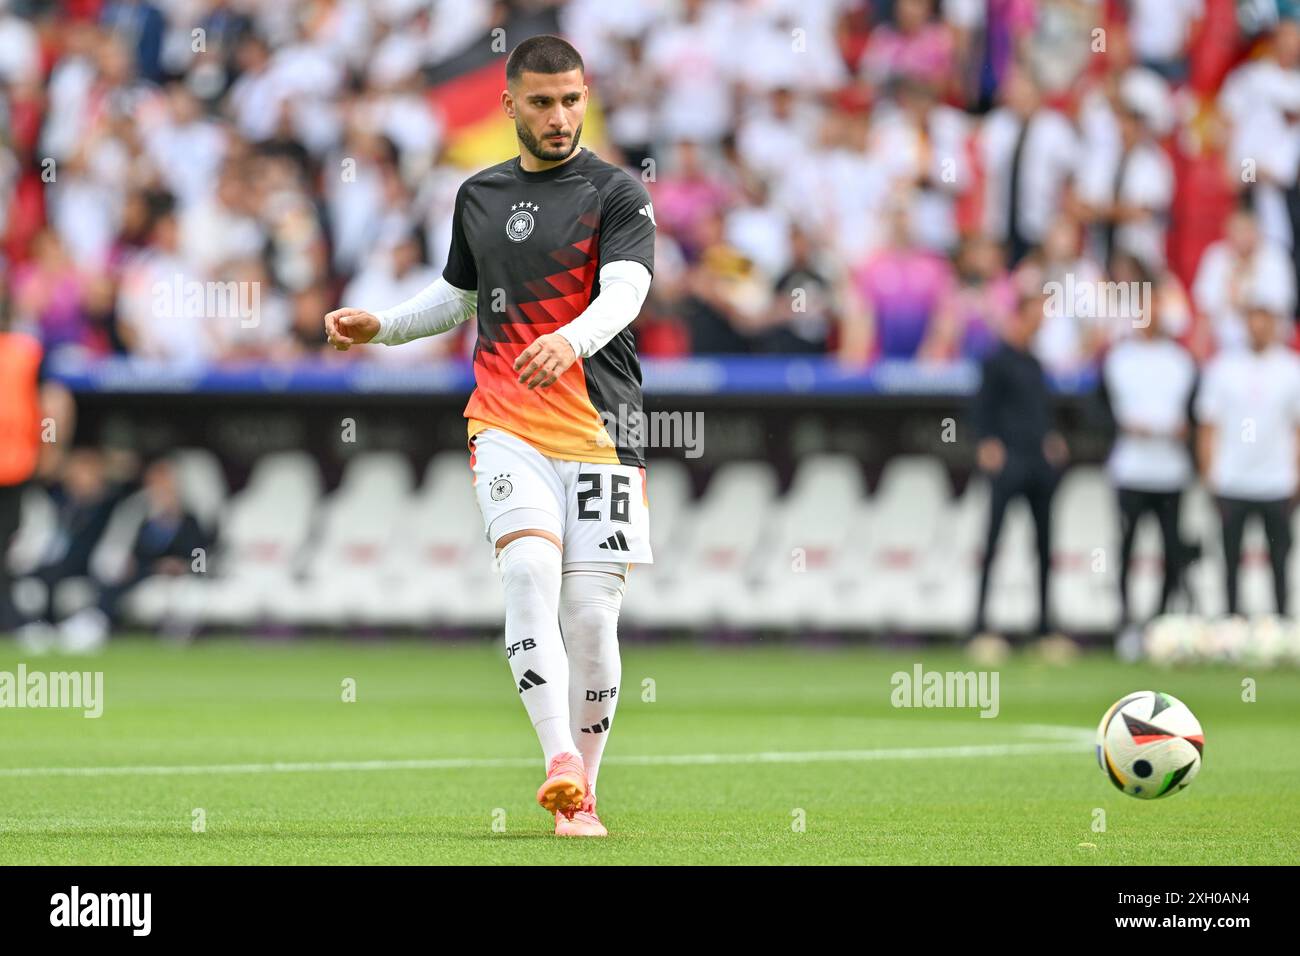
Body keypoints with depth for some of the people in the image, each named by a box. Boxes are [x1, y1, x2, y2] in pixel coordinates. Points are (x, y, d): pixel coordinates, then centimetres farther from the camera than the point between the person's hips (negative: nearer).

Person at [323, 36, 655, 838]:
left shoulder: (618, 195, 1)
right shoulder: (480, 196, 15)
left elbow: (624, 292, -16)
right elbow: (457, 296, 31)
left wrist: (569, 340, -36)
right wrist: (379, 326, 15)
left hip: (599, 432, -2)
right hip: (506, 426, 2)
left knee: (591, 615, -4)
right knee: (530, 569, -22)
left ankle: (582, 795, 11)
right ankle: (560, 759, -33)